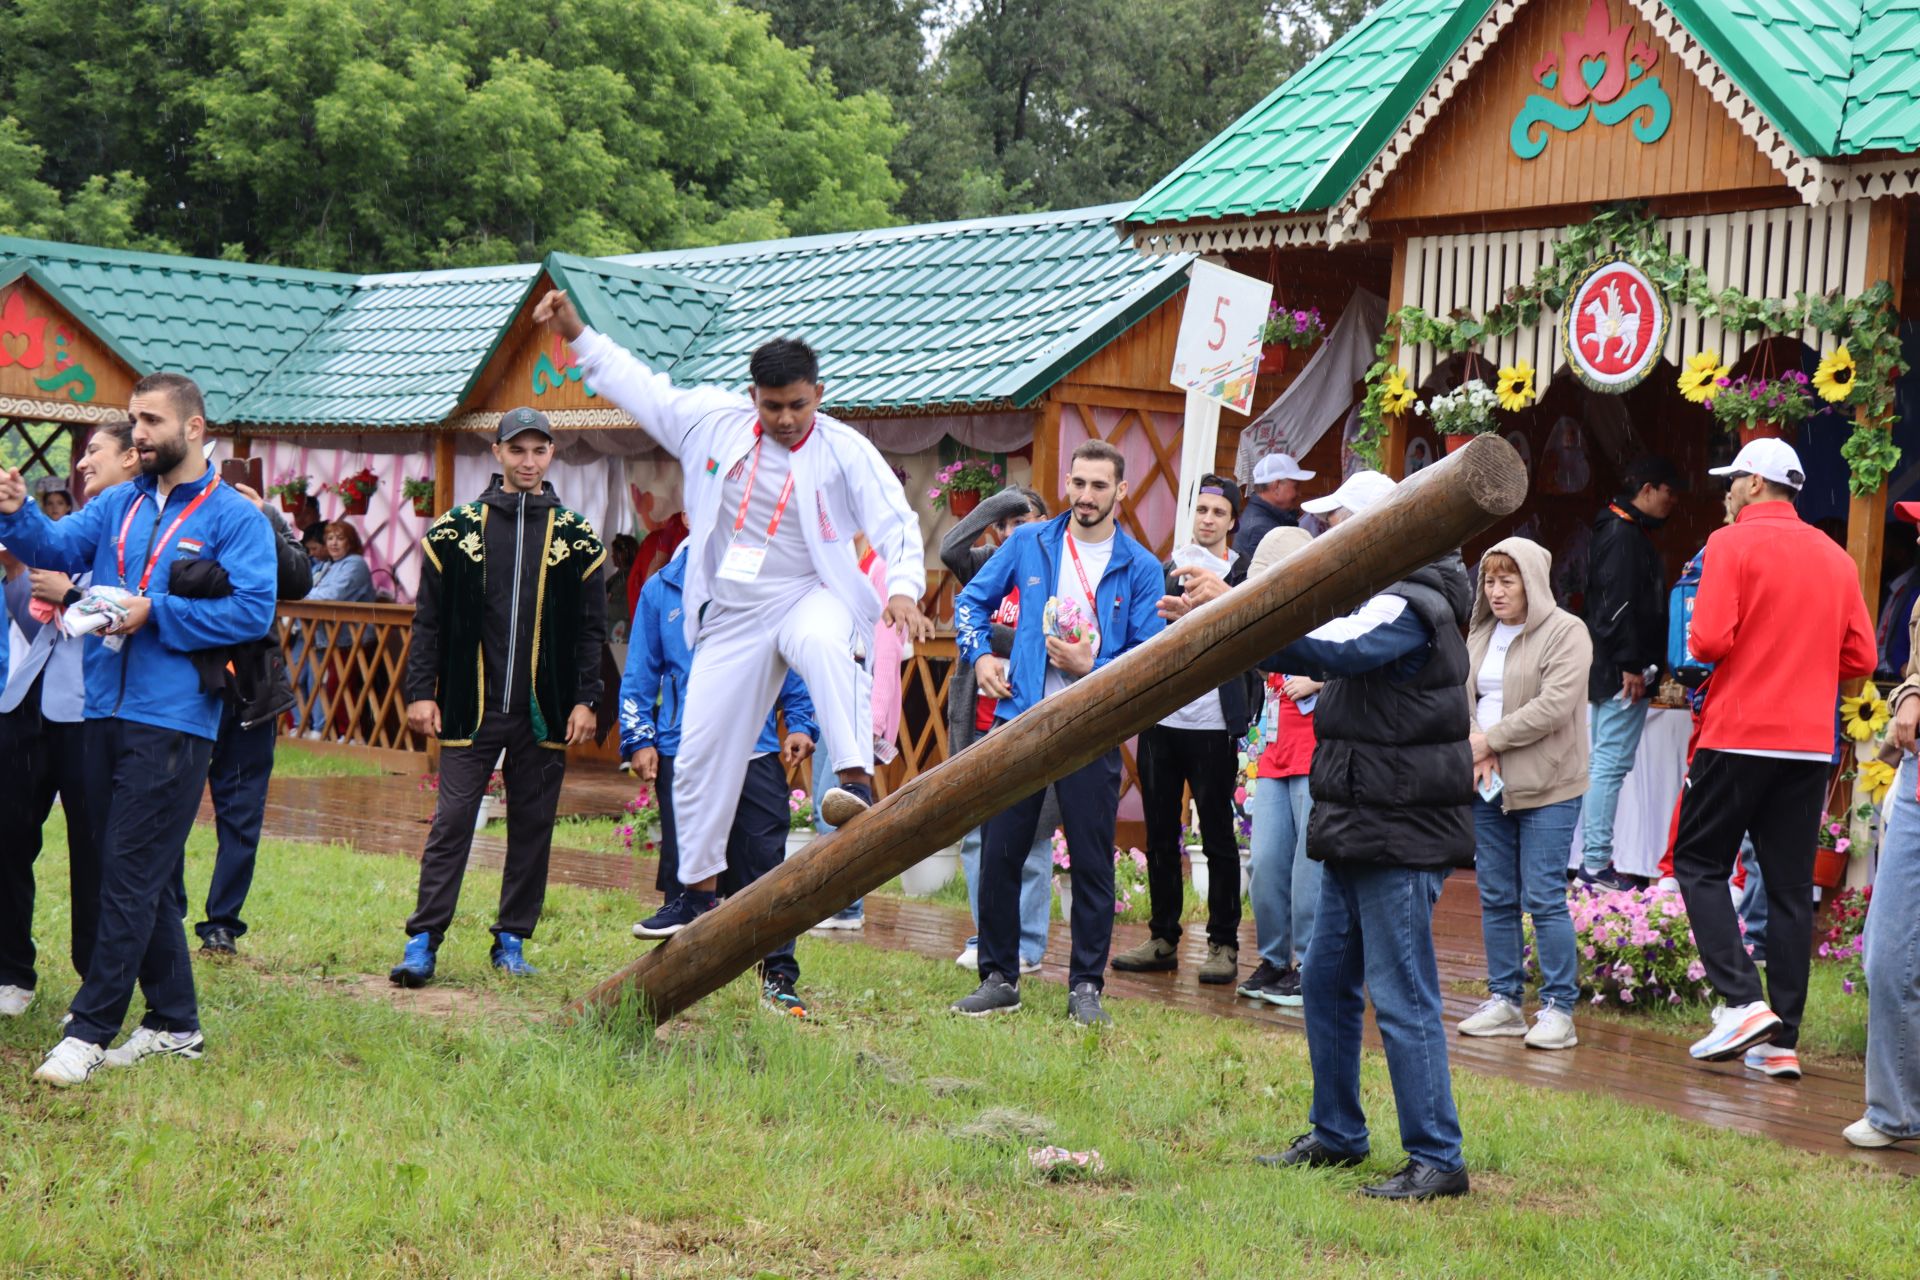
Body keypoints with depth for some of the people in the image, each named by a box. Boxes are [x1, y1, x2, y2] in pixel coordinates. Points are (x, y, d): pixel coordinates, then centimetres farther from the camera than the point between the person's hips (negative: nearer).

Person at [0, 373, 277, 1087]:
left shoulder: (233, 517, -3)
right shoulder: (118, 506, 14)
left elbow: (253, 610, -13)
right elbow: (58, 547, 2)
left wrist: (155, 613, -16)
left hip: (172, 723, -6)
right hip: (107, 713, 7)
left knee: (130, 876, -7)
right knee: (152, 877, 13)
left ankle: (90, 1030, -3)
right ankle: (174, 1025, 22)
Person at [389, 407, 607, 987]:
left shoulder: (577, 538, 6)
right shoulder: (454, 530, 4)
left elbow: (591, 628, 7)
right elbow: (429, 619, 6)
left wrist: (585, 700, -1)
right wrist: (421, 691, -2)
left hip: (544, 714, 1)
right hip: (470, 709, -1)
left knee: (532, 828, 6)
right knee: (451, 822, -4)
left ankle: (512, 939, 16)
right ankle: (423, 941, -1)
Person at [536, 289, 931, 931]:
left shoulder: (845, 450, -9)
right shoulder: (714, 421, 1)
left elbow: (896, 523, -16)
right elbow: (641, 386, 13)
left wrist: (903, 589, -33)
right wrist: (578, 335, 10)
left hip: (809, 596, -4)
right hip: (732, 615, 4)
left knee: (823, 643, -41)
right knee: (703, 747, 5)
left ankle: (857, 782, -47)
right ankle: (698, 886, 20)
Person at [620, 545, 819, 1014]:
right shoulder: (662, 590, 10)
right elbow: (639, 673, 11)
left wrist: (800, 725, 2)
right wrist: (638, 740, 3)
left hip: (756, 751, -1)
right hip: (680, 752, 1)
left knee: (765, 862, -3)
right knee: (682, 865, 7)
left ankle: (778, 978, 3)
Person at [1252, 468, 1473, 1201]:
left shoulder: (1409, 609, -16)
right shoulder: (1380, 600, 17)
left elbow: (1333, 650, -32)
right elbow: (1323, 658, 18)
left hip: (1401, 837, -11)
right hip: (1359, 832, 11)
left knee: (1401, 998, -8)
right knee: (1326, 981, 16)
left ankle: (1437, 1160, -3)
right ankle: (1337, 1135, 27)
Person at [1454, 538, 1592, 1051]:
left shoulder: (1565, 632, -7)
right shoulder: (1480, 633, 15)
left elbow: (1554, 706, -17)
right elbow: (1459, 692, 8)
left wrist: (1490, 740, -14)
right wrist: (1475, 746, -10)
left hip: (1546, 787, -6)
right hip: (1487, 785, 7)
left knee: (1543, 897, -7)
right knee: (1496, 897, 9)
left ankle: (1558, 1008, -1)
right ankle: (1504, 999, 17)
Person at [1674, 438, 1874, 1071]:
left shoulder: (1733, 543, -6)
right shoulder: (1835, 557, 11)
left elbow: (1710, 639, -16)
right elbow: (1860, 658, 9)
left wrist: (1695, 641, 6)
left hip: (1739, 734, -5)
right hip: (1811, 742, 5)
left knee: (1700, 863, 6)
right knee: (1790, 888, 7)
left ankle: (1743, 1001, -10)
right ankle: (1782, 1040, 7)